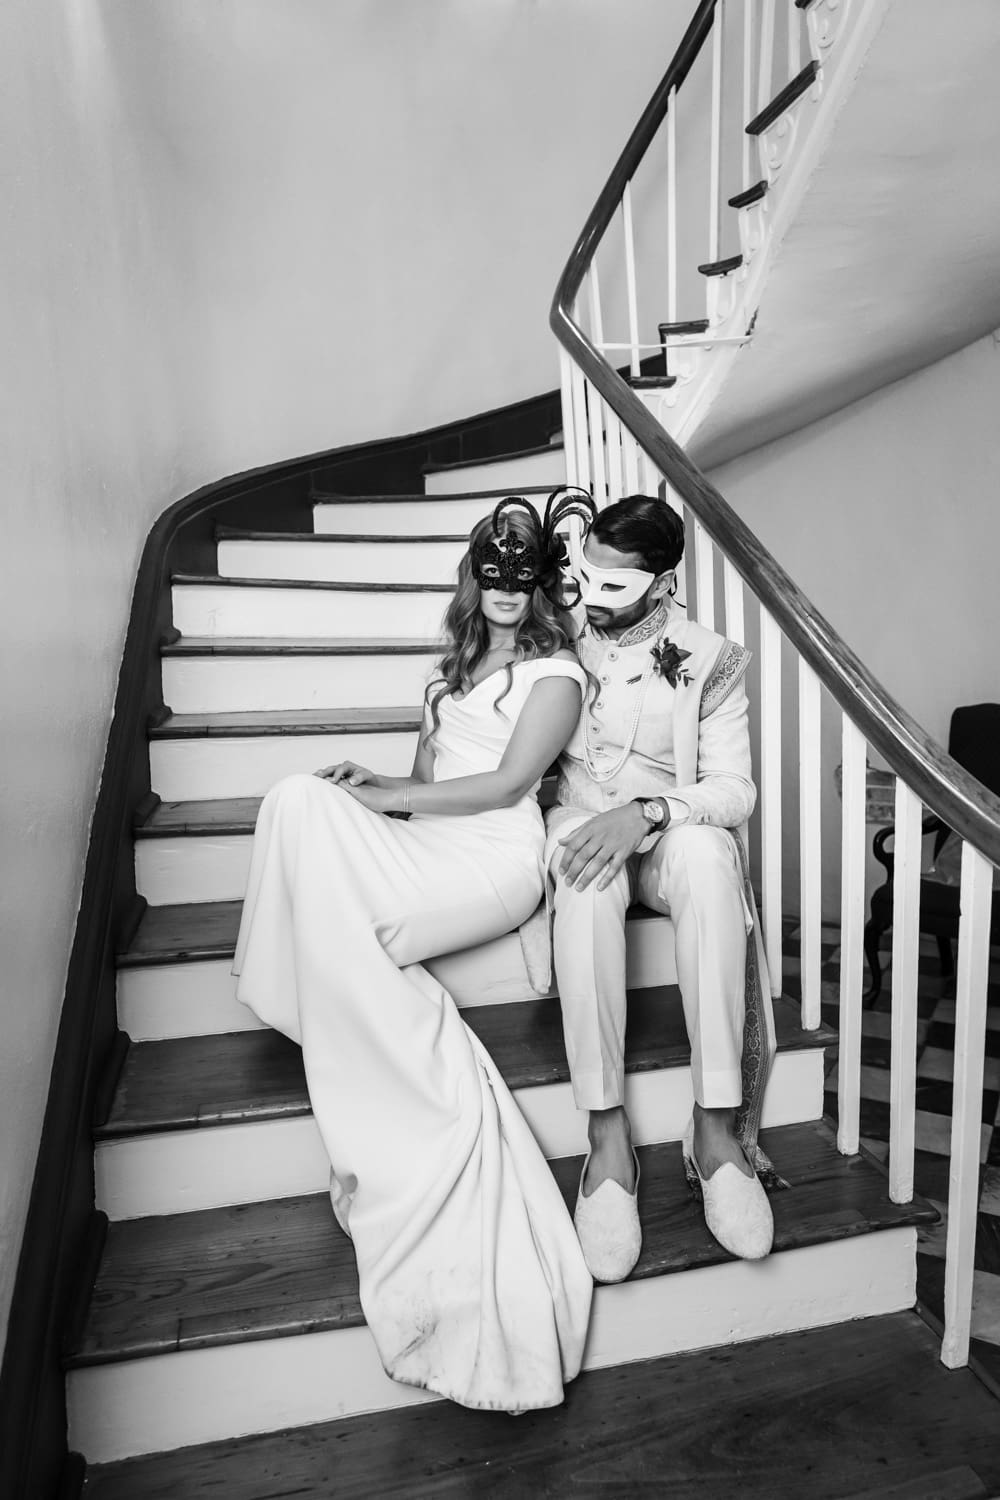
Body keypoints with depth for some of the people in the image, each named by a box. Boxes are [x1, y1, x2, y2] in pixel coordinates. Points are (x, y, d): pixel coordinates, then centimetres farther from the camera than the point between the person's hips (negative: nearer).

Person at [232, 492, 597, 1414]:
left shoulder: (555, 674, 1)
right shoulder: (465, 660, 25)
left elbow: (505, 785, -9)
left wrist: (386, 798, -9)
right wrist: (379, 786, 2)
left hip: (493, 862, -7)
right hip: (427, 849, 7)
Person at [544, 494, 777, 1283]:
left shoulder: (710, 661, -2)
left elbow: (735, 789, -9)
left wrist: (646, 812, -26)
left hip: (671, 831, 0)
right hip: (581, 824, 1)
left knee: (706, 852, -38)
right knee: (586, 877, -37)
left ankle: (716, 1123, -30)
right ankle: (607, 1133, -31)